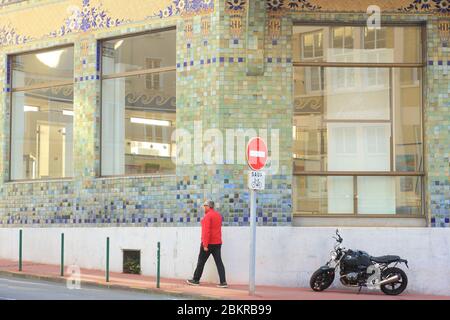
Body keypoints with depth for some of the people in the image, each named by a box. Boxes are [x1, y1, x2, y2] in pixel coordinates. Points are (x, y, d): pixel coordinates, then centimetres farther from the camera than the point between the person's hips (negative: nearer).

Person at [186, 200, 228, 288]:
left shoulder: (207, 216, -13)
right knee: (219, 262, 3)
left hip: (209, 243, -7)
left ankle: (196, 280, 14)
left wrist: (205, 245, -20)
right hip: (218, 242, 7)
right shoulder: (218, 215, 12)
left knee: (201, 262, 5)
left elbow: (206, 231, -19)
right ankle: (223, 282, -5)